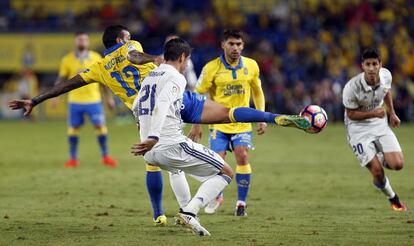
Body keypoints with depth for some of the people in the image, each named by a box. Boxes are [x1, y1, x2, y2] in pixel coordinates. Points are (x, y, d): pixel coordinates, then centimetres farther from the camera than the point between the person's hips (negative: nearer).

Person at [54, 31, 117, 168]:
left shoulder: (96, 58, 2)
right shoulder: (67, 59, 0)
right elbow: (61, 79, 6)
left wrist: (109, 97, 8)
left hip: (94, 100, 0)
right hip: (75, 100, 0)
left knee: (100, 126, -3)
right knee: (73, 128, 3)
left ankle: (105, 157, 8)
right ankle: (73, 159, 12)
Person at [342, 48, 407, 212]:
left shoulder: (386, 75, -12)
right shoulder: (352, 87, -27)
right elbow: (351, 114, -15)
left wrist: (392, 113, 19)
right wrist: (373, 113, -28)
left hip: (380, 125, 4)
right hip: (358, 129, -4)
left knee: (398, 165, -11)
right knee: (378, 172, -13)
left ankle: (380, 159, 25)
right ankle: (392, 198, 17)